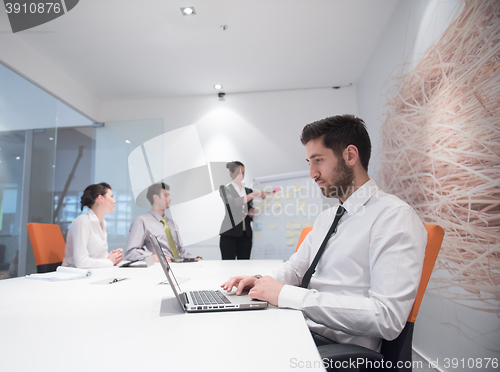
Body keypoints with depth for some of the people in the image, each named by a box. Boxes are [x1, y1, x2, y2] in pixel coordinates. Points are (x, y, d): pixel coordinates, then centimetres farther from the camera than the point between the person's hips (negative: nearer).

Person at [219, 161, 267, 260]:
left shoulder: (248, 191, 15)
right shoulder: (225, 188, 2)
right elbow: (231, 203, -17)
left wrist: (252, 213, -5)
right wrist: (253, 195, -22)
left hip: (246, 234, 4)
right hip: (230, 234, -4)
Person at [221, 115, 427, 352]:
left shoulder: (395, 217, -13)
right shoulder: (325, 217, 15)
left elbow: (387, 318, -22)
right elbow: (296, 267, 21)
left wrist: (286, 295, -23)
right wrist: (263, 281, -2)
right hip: (297, 328, 7)